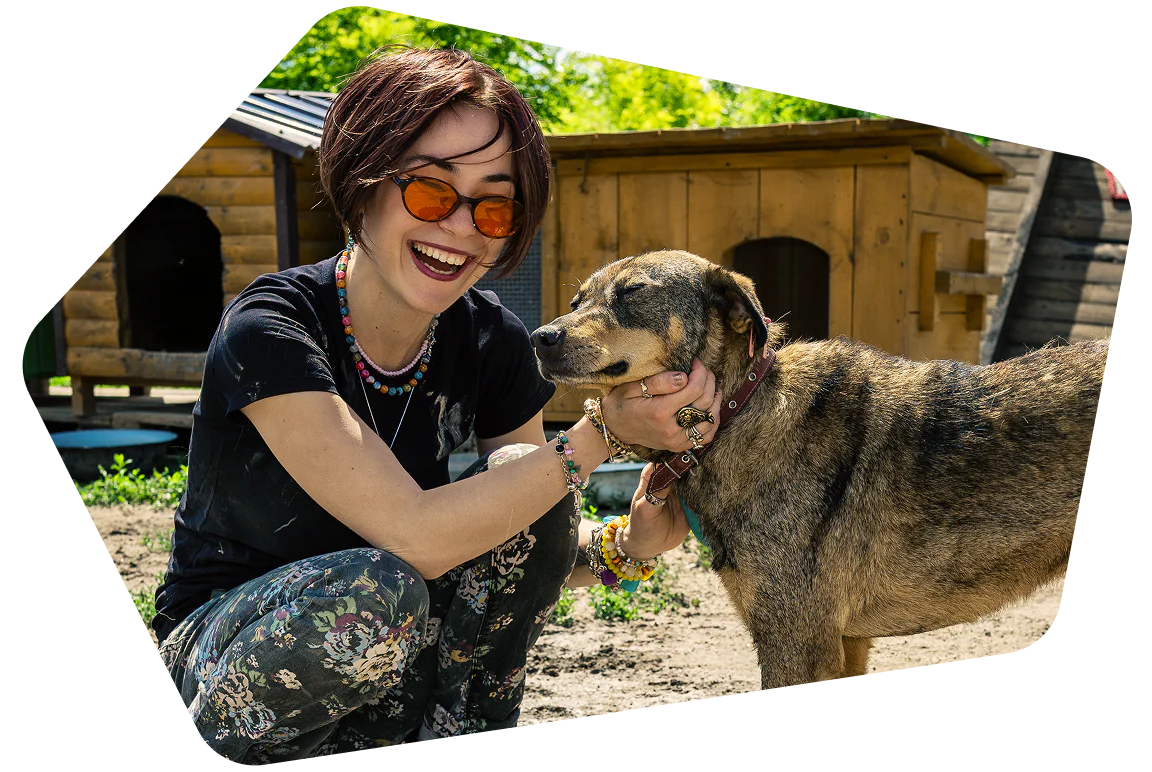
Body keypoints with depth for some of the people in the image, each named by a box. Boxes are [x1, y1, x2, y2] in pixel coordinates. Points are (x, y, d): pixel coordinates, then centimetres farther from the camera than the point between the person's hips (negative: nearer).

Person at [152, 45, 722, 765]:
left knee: (520, 480, -20)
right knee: (378, 591, -37)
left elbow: (538, 546, -1)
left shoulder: (492, 342, -8)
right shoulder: (267, 330, -26)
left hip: (392, 653, 5)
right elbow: (416, 535, -34)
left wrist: (626, 542, -24)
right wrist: (602, 434, -30)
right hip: (230, 654, -5)